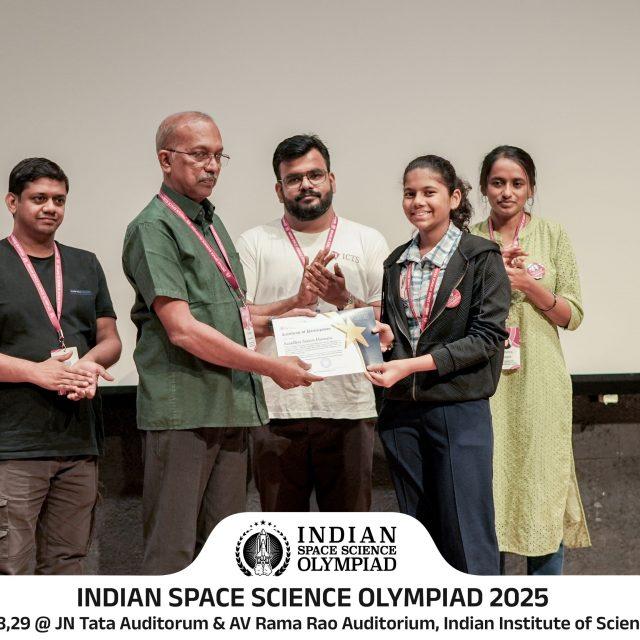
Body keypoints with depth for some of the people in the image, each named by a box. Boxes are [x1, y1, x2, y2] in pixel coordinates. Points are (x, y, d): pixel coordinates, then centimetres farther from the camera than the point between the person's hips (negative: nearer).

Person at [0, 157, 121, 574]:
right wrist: (38, 372, -18)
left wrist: (90, 364, -6)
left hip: (79, 445, 5)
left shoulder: (86, 266, 18)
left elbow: (110, 340, 17)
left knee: (67, 566, 8)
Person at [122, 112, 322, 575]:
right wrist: (269, 367, -13)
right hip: (183, 410, -8)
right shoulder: (154, 228, -8)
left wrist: (291, 309, 8)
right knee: (173, 552, -5)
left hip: (231, 408, 8)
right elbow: (182, 329, -16)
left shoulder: (211, 224, 19)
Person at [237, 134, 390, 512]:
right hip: (276, 408, 0)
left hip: (348, 407, 1)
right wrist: (299, 300, -12)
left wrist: (345, 301, -12)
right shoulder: (254, 244, 8)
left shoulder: (368, 242, 10)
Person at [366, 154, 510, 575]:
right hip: (402, 412, 5)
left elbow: (487, 336, -12)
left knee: (467, 541, -4)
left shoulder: (481, 257, -4)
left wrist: (412, 364, -18)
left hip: (460, 410, -5)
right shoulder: (396, 263, 13)